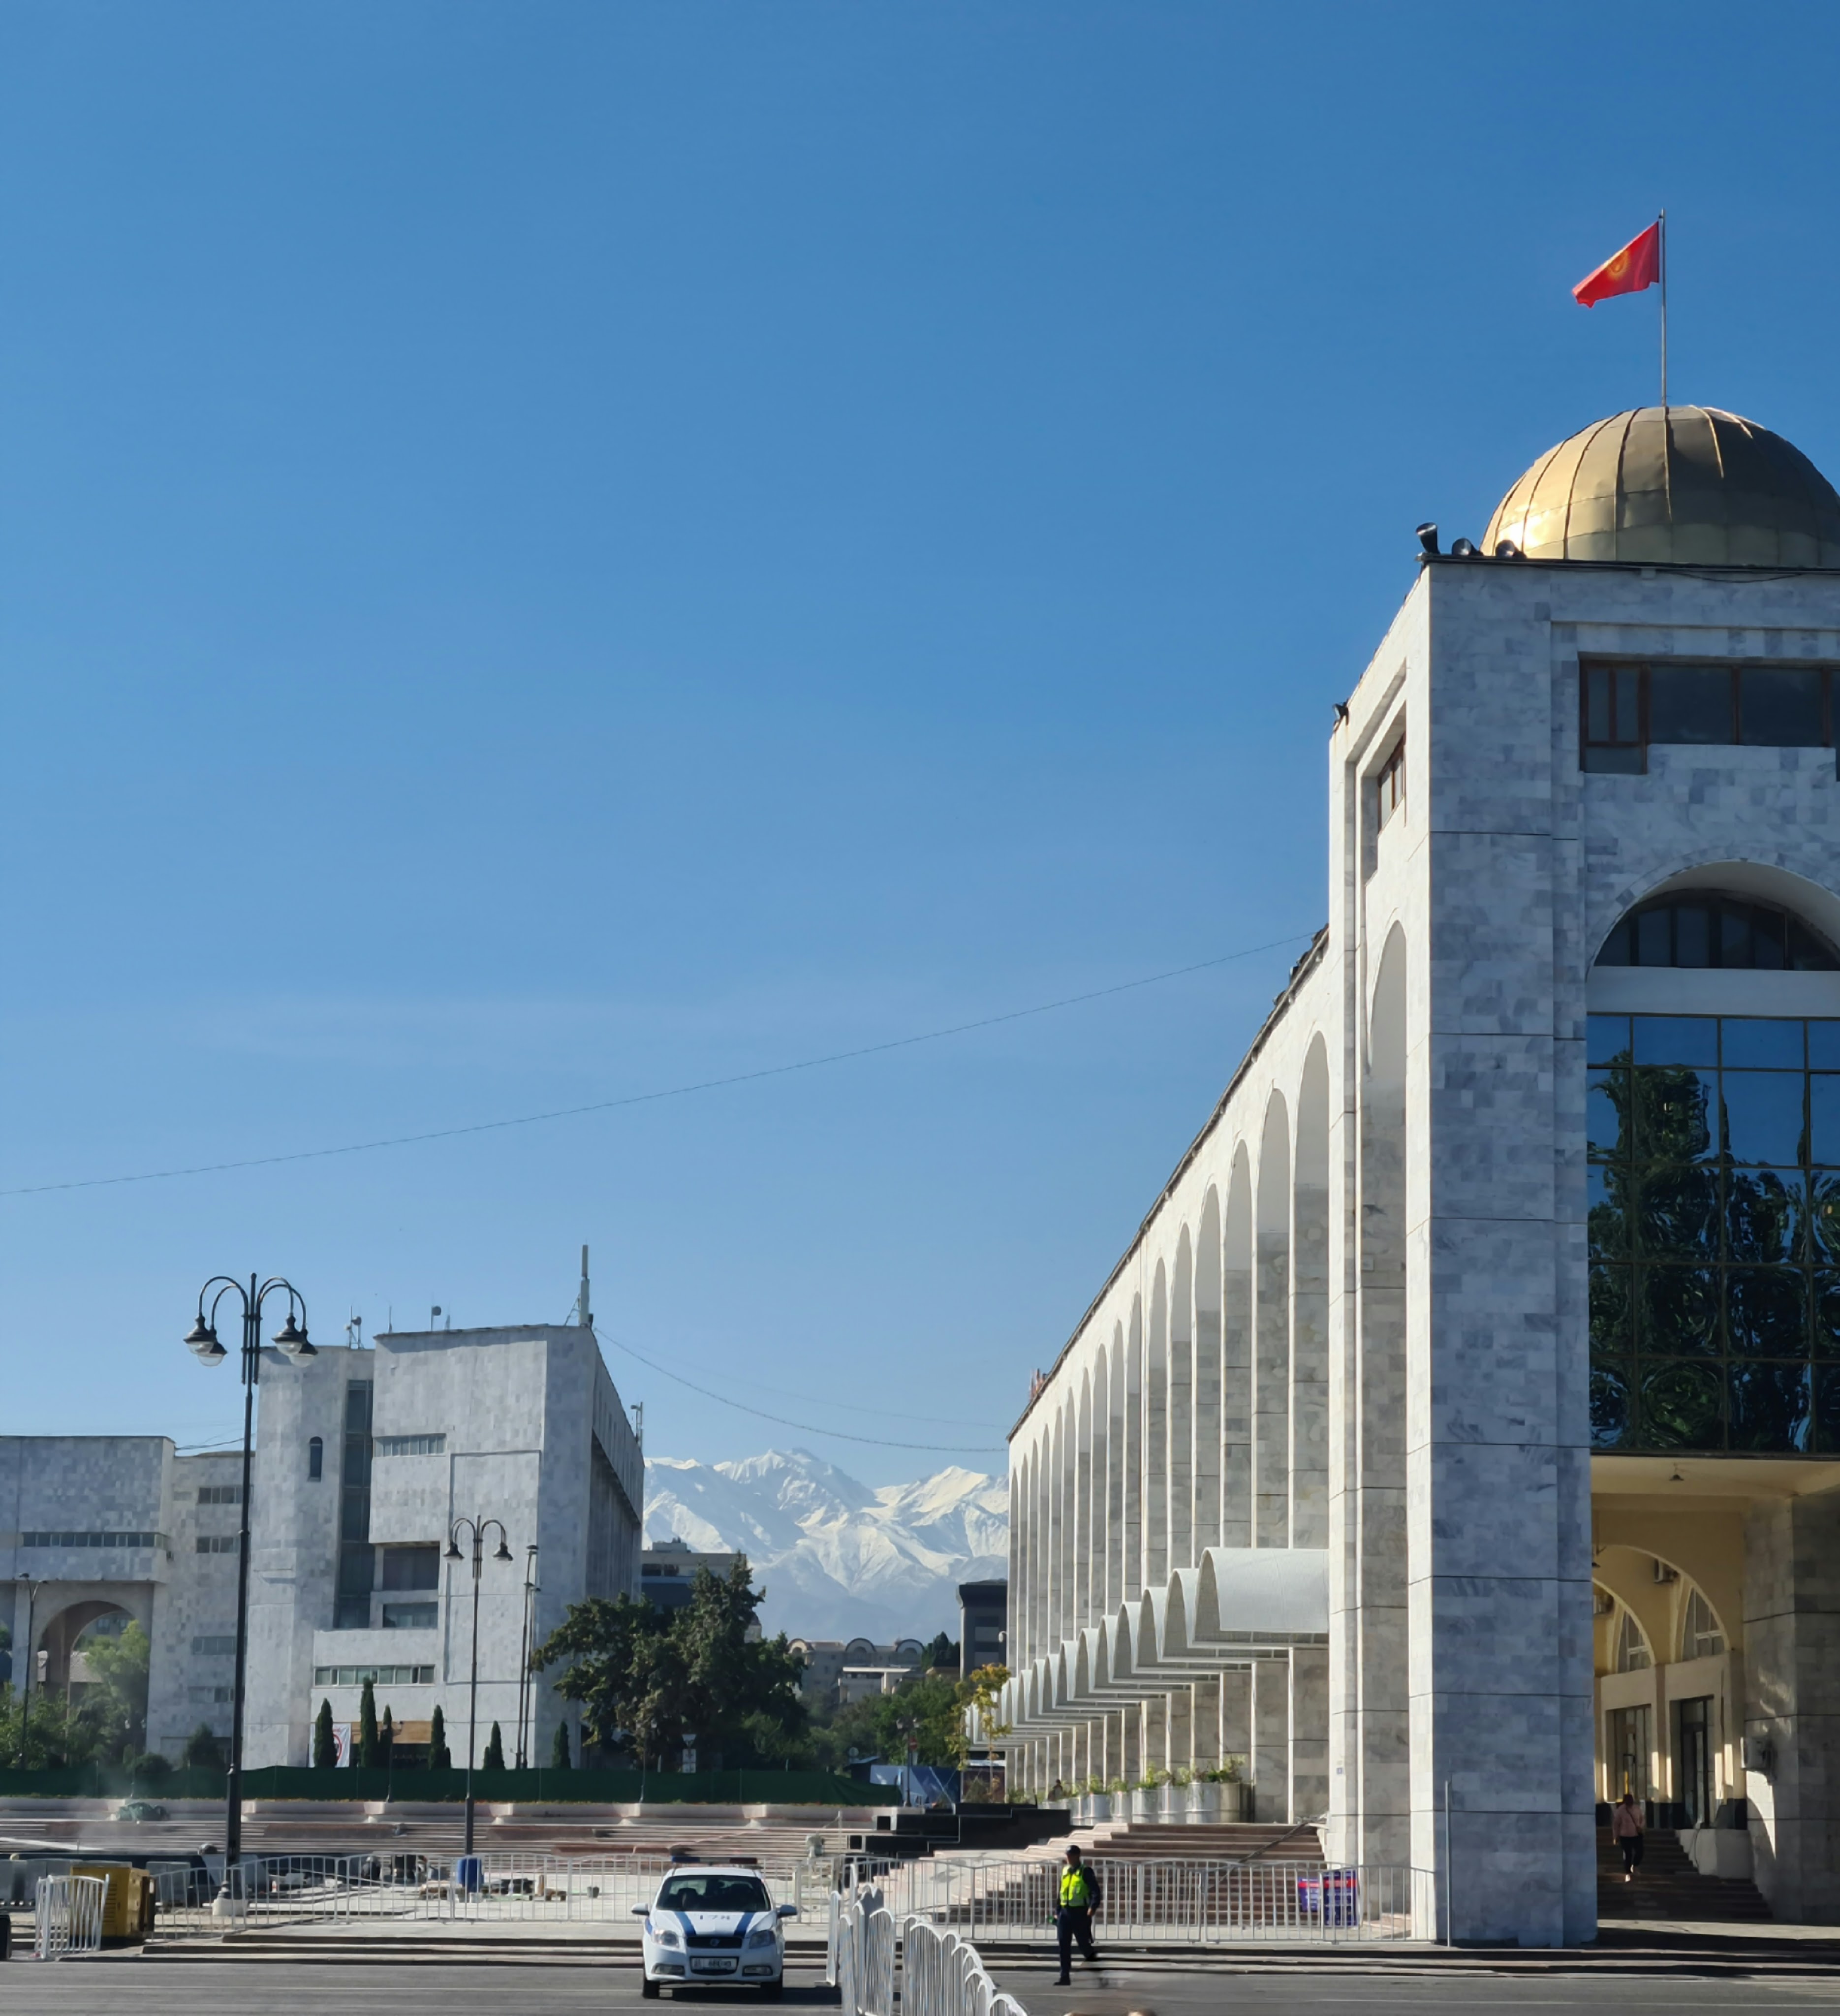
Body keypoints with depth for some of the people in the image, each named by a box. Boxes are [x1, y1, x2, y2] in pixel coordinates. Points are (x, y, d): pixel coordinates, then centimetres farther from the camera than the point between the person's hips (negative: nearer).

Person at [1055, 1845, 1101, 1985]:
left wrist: (1093, 1907, -28)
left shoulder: (1086, 1872, -5)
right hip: (1065, 1912, 6)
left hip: (1080, 1913, -6)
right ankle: (1065, 1977, 5)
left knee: (1084, 1944, -1)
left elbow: (1095, 1891, -13)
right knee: (1064, 1946, 2)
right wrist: (1057, 1912, 19)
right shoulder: (1065, 1872, 14)